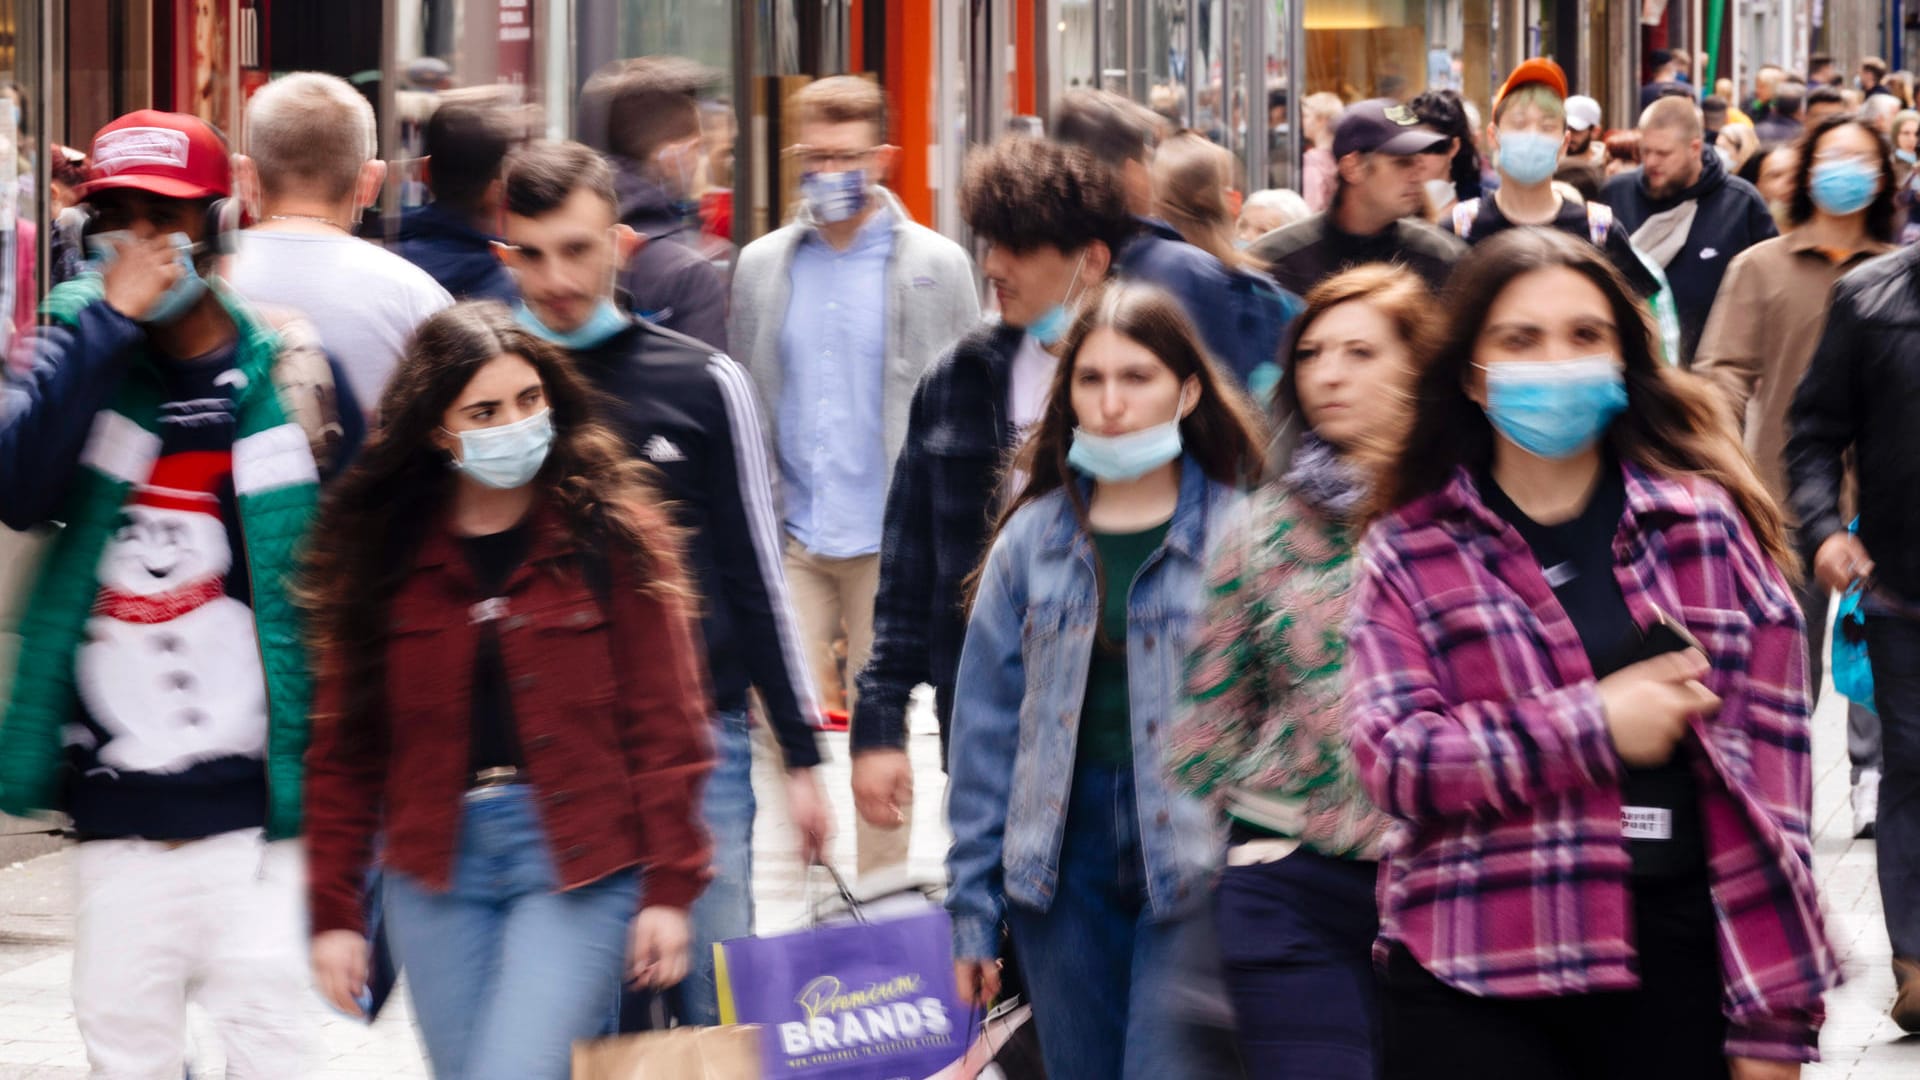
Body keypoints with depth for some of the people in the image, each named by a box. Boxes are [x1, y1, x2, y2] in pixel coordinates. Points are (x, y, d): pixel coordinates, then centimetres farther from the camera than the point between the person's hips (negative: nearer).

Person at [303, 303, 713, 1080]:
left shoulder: (611, 534, -2)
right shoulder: (380, 550, 4)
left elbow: (665, 724, -1)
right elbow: (344, 745, 7)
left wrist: (669, 889, -6)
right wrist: (333, 911, 4)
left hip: (579, 867, -3)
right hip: (437, 870, 3)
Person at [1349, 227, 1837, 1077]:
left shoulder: (1708, 523, 5)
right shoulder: (1409, 554, 5)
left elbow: (1766, 759, 2)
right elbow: (1392, 754, -7)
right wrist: (1593, 727, -16)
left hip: (1681, 968, 1)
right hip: (1474, 982, -1)